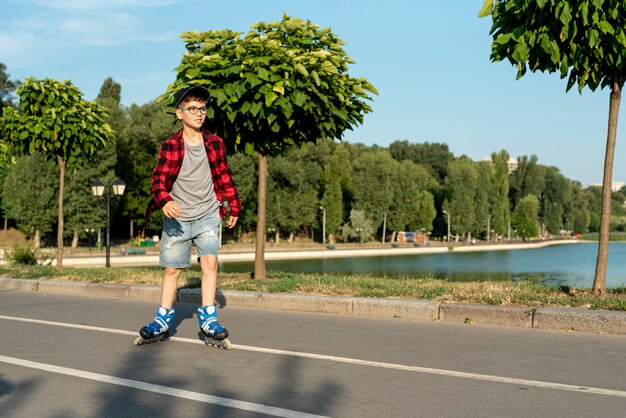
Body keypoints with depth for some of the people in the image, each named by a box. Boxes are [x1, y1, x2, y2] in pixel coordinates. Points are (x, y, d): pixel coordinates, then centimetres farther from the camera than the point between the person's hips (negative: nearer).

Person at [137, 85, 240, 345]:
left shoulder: (215, 144, 1)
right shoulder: (170, 147, -7)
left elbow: (224, 177, 11)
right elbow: (158, 179, -13)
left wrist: (234, 206, 13)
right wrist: (164, 200, -32)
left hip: (208, 215, 1)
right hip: (177, 217, -1)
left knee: (210, 262, -13)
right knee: (171, 269, 7)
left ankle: (208, 318, -5)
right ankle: (163, 319, 20)